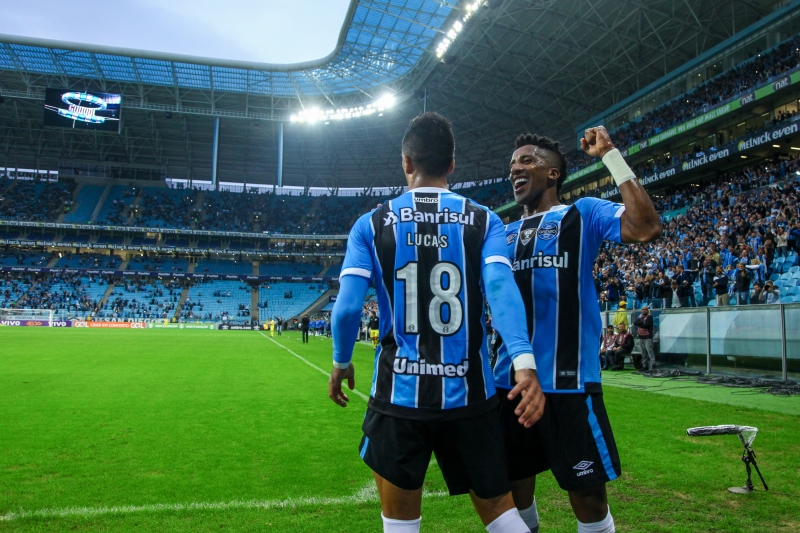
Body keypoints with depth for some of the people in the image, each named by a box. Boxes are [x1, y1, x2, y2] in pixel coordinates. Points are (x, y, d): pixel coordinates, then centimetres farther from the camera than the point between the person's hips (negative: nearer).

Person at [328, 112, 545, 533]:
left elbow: (347, 307, -6)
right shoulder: (483, 221, 0)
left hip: (399, 393, 0)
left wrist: (341, 363, 10)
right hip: (468, 393, 1)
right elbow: (501, 288, -17)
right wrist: (524, 363, -25)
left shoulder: (372, 224, -1)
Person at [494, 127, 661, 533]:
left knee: (588, 497, 5)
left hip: (568, 382, -5)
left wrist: (610, 156, -15)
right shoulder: (503, 234, 15)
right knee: (515, 491, 17)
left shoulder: (583, 214, 0)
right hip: (509, 381, 6)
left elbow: (647, 229, -18)